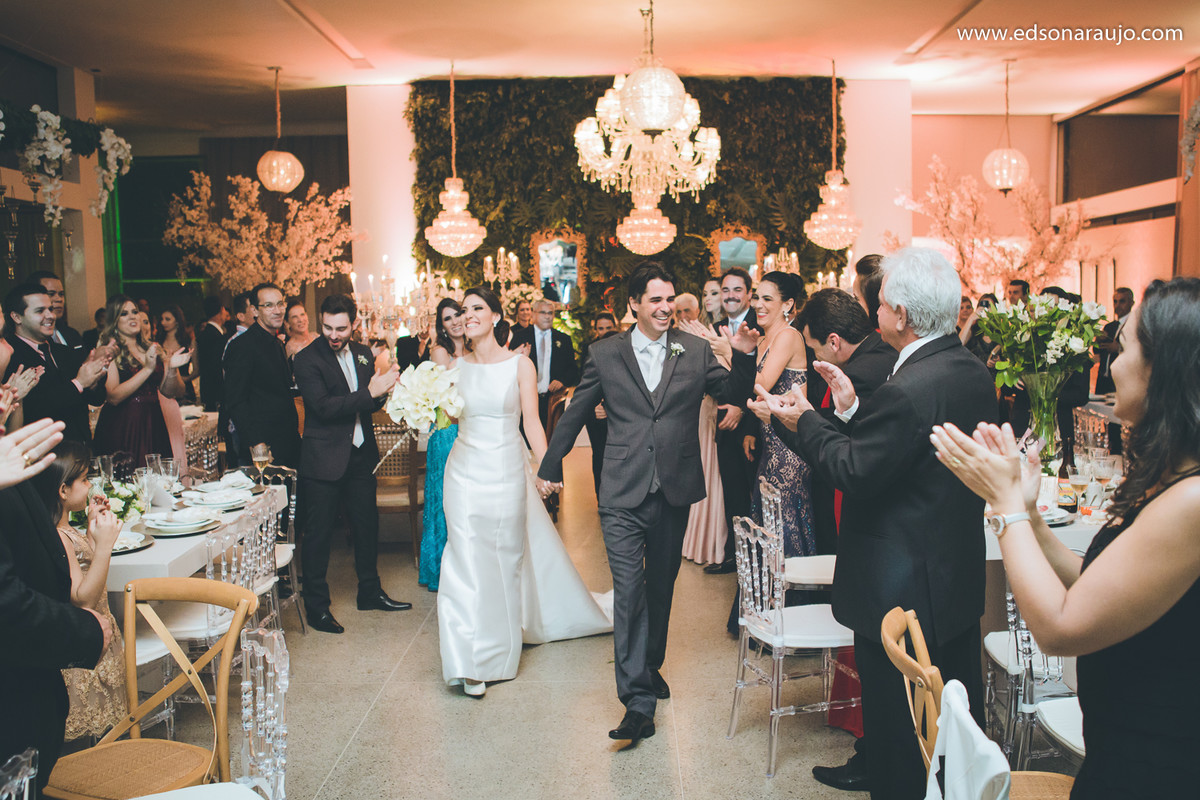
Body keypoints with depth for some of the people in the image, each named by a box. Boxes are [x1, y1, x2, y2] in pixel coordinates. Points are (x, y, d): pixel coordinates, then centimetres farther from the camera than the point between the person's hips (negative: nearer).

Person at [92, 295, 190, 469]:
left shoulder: (153, 348, 10)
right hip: (122, 428, -4)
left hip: (153, 426, 4)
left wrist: (171, 369, -9)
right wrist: (148, 369, -18)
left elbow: (170, 392, 10)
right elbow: (113, 397, -16)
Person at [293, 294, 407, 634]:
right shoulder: (307, 358, -11)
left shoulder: (363, 353, 7)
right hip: (324, 458, -6)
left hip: (361, 454, 6)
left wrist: (383, 390, -15)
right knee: (319, 532, 3)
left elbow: (374, 403, 8)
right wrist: (371, 392, -26)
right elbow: (324, 406, -22)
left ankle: (370, 592, 32)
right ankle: (316, 605, 17)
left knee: (367, 524, 15)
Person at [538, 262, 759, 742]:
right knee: (629, 591, -8)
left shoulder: (695, 351, 4)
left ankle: (651, 665, 39)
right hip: (623, 494, -2)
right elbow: (575, 414, 9)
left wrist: (744, 358, -11)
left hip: (674, 491, 2)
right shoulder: (606, 354, 2)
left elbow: (734, 396, 7)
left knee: (661, 587, 17)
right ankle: (638, 700, -5)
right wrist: (551, 466, 17)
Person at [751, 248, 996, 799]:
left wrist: (804, 422, -9)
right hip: (960, 582, 9)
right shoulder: (973, 372, 1)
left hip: (904, 591, -9)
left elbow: (855, 471, -21)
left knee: (899, 739, 9)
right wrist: (853, 410, 5)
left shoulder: (907, 390, -27)